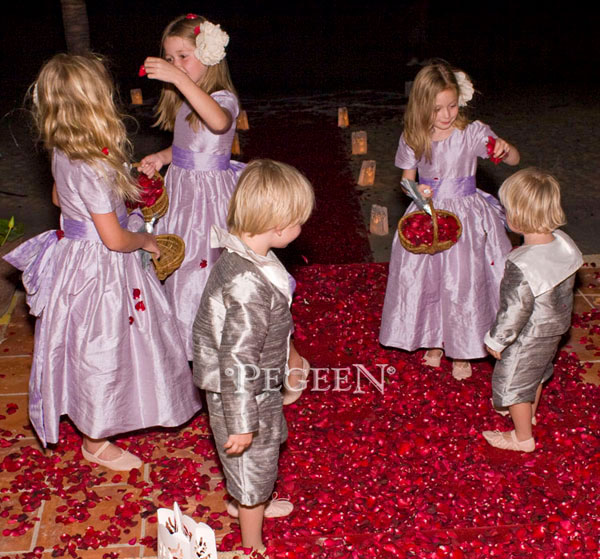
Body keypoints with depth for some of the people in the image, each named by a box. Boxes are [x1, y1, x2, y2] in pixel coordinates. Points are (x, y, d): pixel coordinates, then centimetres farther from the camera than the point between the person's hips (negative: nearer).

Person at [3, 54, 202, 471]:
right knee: (100, 351, 9)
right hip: (98, 269, -9)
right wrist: (146, 241, -7)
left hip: (75, 252, 9)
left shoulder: (63, 154, -4)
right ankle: (95, 442, 29)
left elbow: (59, 198, 16)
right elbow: (114, 239, -25)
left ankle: (98, 419, 48)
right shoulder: (91, 170, -31)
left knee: (96, 352, 26)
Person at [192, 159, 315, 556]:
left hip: (255, 385, 9)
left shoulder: (237, 253, -7)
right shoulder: (250, 284, -36)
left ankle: (248, 503, 60)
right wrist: (241, 424, -22)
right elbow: (237, 360, -31)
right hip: (245, 395, -9)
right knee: (254, 462, 14)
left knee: (267, 447, 32)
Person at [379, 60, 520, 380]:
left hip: (467, 219, -2)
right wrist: (417, 191, -14)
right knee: (425, 280, 11)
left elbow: (514, 159, -16)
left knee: (464, 283, 2)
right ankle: (434, 340, 35)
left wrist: (505, 150, -39)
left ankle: (462, 350, 24)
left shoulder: (472, 133, -12)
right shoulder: (412, 139, -5)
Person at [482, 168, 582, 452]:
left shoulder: (521, 266, -38)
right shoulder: (563, 242, -15)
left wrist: (496, 341, -13)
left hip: (528, 337, -8)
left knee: (513, 382, 17)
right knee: (537, 372, 31)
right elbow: (568, 283, 2)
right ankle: (529, 412, 58)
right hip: (555, 326, 8)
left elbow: (515, 311, -29)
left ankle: (523, 437, 37)